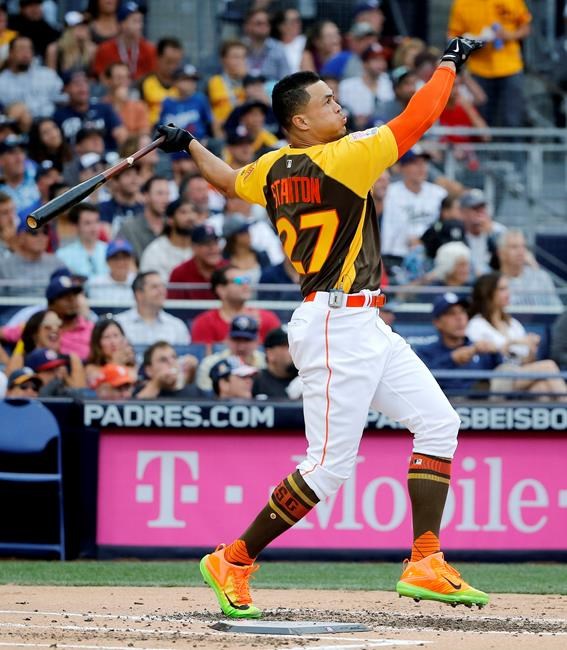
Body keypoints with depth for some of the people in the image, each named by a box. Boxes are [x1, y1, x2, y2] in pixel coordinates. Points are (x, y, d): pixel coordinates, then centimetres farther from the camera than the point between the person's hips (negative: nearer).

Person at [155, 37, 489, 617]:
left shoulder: (272, 169, 8)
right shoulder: (344, 159, -15)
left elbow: (227, 180, 27)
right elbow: (415, 120, -11)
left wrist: (189, 146, 42)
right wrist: (449, 63, 2)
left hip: (364, 327, 10)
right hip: (336, 325, -10)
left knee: (438, 422, 6)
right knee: (329, 465, -7)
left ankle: (425, 565, 3)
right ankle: (233, 561, 4)